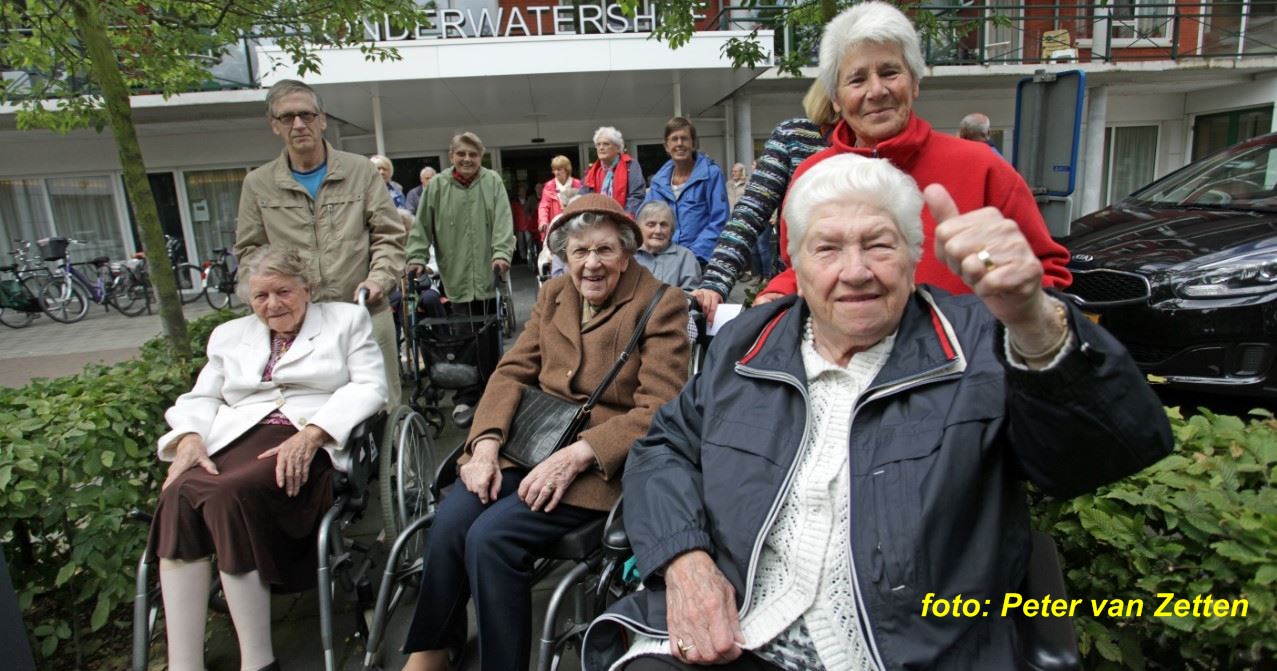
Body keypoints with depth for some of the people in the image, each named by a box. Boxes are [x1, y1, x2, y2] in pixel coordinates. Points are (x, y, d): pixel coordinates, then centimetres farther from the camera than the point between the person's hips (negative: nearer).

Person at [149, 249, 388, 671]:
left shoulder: (346, 320, 15)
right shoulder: (230, 335, 29)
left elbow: (370, 387, 1)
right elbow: (201, 399, 22)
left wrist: (311, 433, -14)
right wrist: (190, 438, -3)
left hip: (314, 445, -4)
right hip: (235, 442, 4)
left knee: (231, 491, -33)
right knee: (180, 496, -29)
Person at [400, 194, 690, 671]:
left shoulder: (661, 306, -7)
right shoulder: (552, 296, 13)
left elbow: (658, 412, -14)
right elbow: (512, 372, 9)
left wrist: (574, 456, -23)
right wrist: (486, 442, -9)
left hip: (602, 461, -5)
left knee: (491, 535, -24)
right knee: (449, 521, -18)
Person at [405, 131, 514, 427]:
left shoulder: (492, 182, 3)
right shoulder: (437, 186, 3)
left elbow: (503, 221, -6)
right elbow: (423, 226, 3)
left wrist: (501, 252, -20)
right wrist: (417, 258, -8)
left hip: (489, 274, 1)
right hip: (457, 276, 0)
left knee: (489, 337, 9)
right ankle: (464, 397, 10)